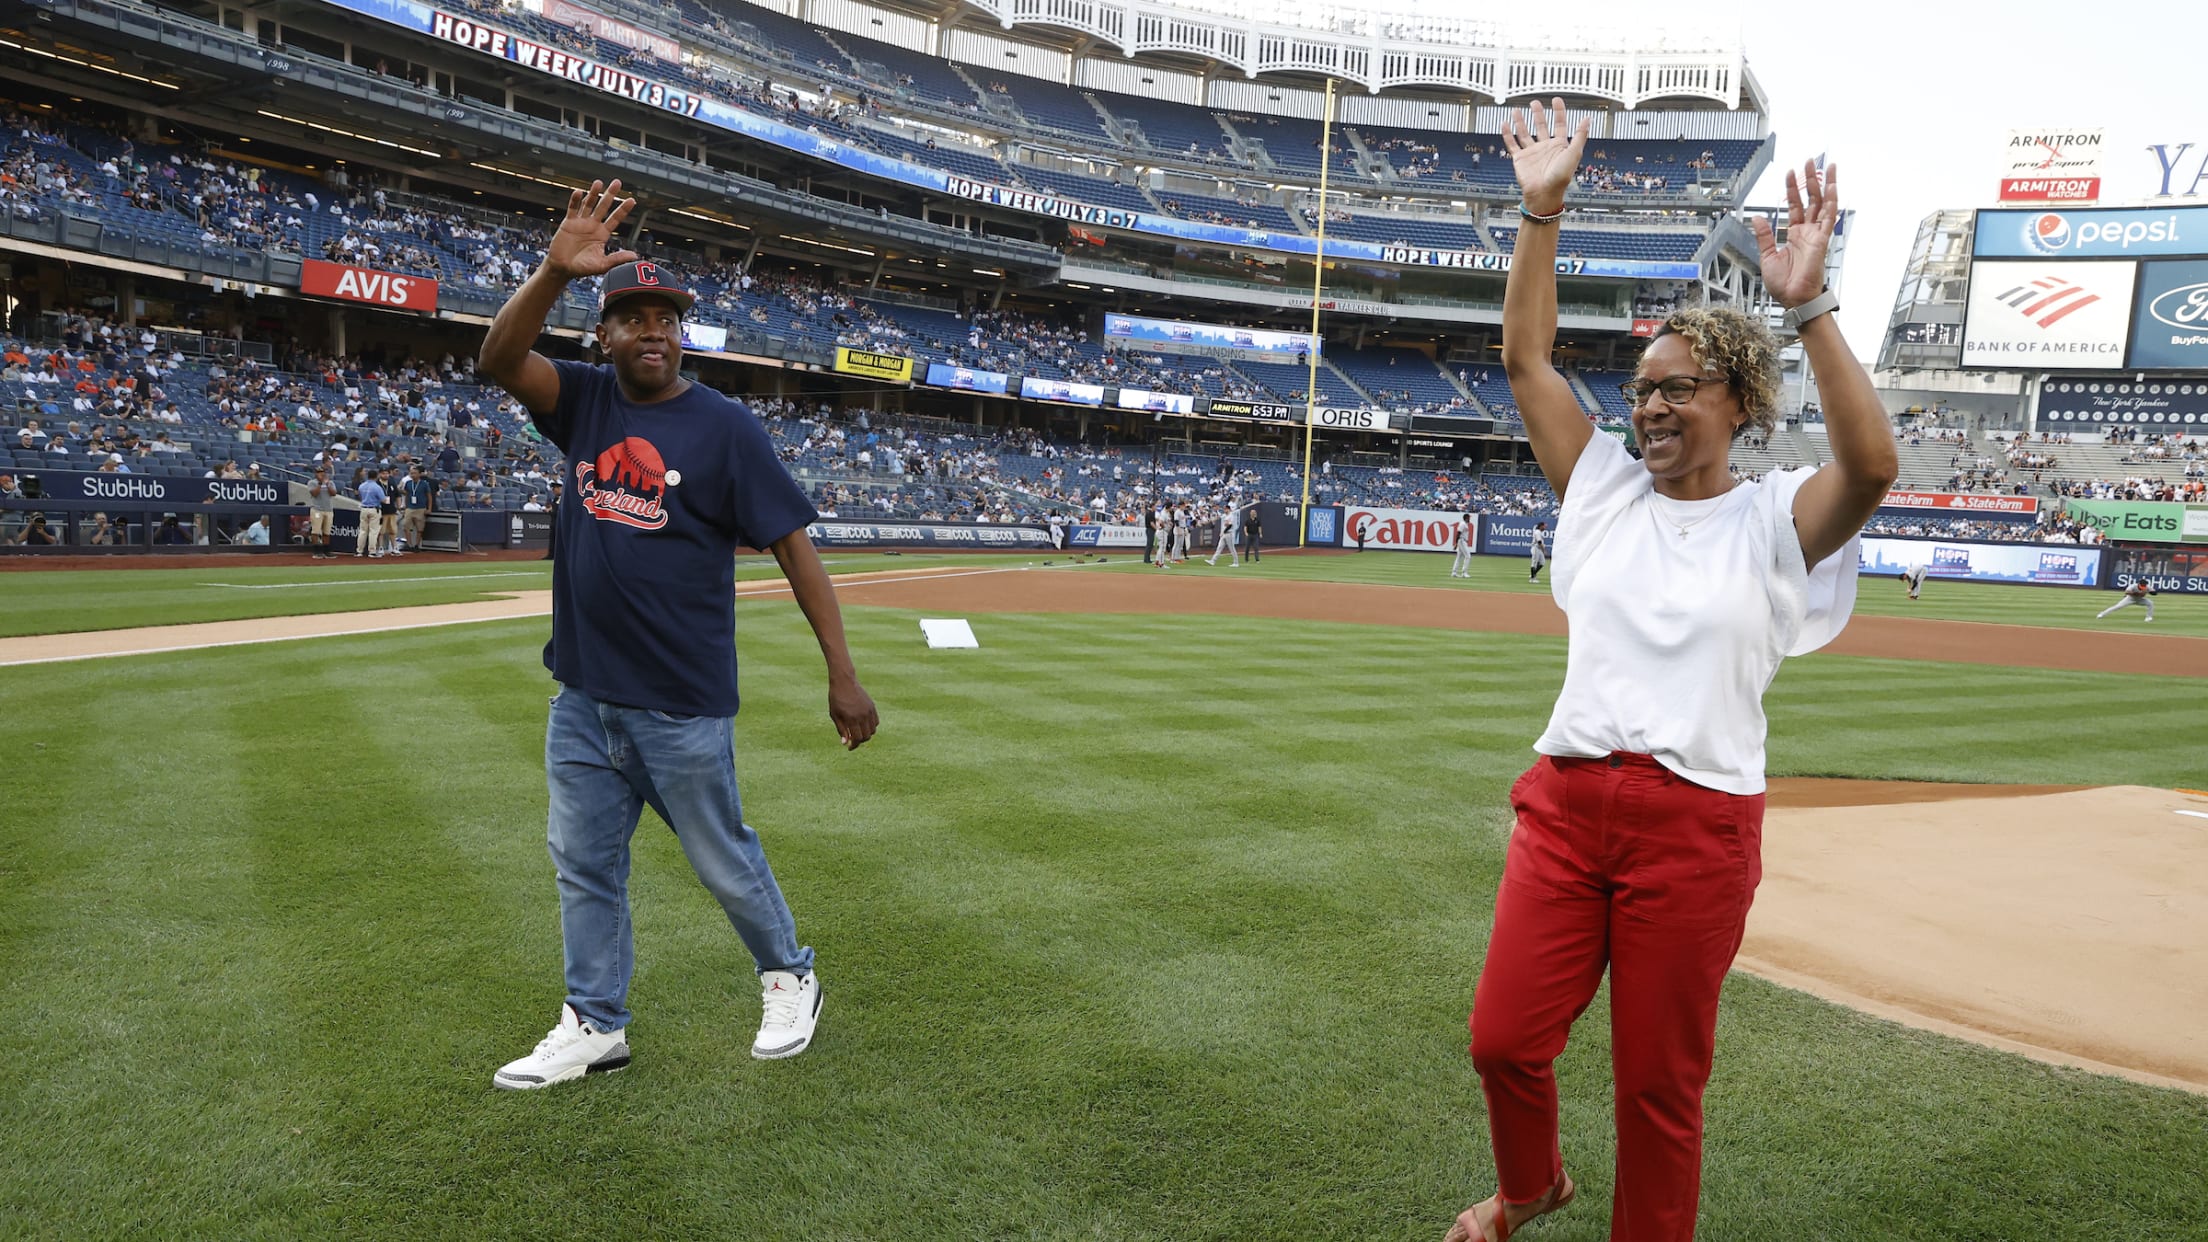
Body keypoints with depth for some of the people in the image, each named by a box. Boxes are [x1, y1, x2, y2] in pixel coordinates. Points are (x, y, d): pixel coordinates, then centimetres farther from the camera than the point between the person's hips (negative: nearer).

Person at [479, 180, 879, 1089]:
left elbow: (792, 545, -11)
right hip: (582, 694, 5)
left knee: (723, 858, 8)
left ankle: (789, 978, 32)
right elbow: (498, 358, -10)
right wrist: (556, 269, -27)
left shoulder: (724, 426, -9)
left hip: (682, 703, -5)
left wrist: (843, 676, -17)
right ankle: (595, 1027, 28)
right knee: (583, 862, 14)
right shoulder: (585, 401, 6)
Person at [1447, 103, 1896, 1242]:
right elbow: (1524, 357, 6)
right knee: (1503, 1041, 6)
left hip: (1697, 825, -3)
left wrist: (1807, 306, -26)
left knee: (1660, 1081, 7)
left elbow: (1872, 466, -22)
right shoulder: (1604, 490, 10)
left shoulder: (1775, 520, 0)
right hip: (1566, 802, 4)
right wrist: (1542, 211, -2)